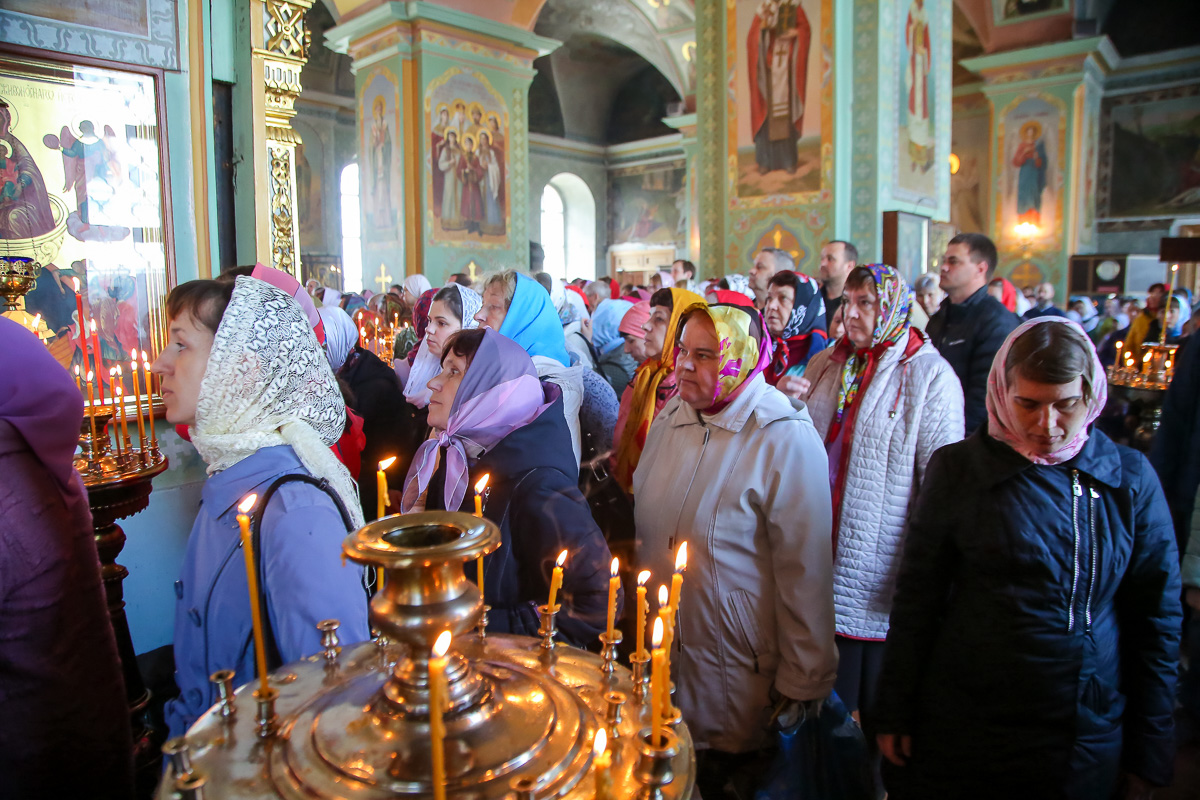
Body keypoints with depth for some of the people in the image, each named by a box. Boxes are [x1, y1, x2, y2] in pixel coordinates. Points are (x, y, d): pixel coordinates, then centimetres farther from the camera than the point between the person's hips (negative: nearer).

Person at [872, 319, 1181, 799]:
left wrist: (1148, 751, 5)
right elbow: (917, 597, -3)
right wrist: (894, 714, -2)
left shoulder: (1130, 477, -3)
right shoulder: (958, 468, -7)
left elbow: (1156, 619, 4)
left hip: (1090, 741, 1)